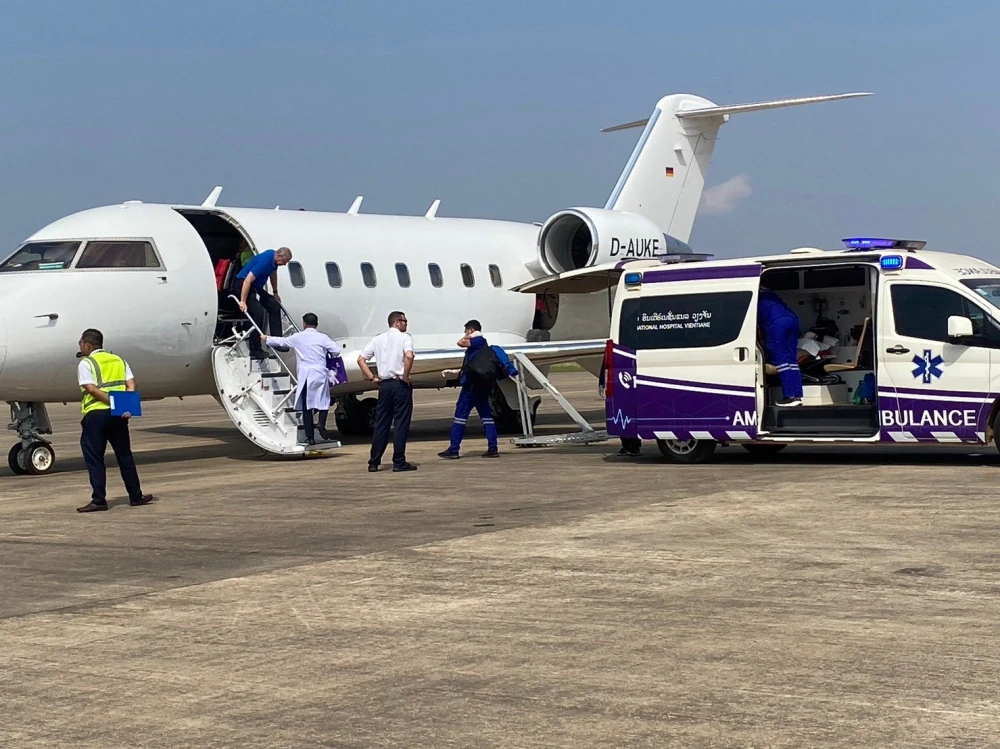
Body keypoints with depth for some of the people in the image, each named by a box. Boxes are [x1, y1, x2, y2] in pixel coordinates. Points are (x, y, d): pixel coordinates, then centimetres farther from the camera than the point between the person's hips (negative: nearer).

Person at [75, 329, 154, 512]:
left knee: (94, 459, 1)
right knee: (124, 456, 14)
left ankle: (99, 500, -2)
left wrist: (112, 402, -17)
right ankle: (136, 496, 18)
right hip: (118, 415, 5)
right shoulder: (119, 360, 15)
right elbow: (131, 385, 3)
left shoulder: (86, 363, -2)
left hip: (95, 414, -5)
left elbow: (91, 389, -16)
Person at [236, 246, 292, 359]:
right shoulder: (265, 261, -29)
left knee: (274, 306, 4)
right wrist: (243, 301, -31)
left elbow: (273, 274, 21)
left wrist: (275, 293, 26)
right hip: (244, 286, -10)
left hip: (256, 287, 10)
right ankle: (255, 351, -17)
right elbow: (248, 280, -32)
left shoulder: (274, 258, 0)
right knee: (258, 312, -22)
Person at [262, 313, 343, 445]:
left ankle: (310, 436, 4)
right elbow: (336, 350, -5)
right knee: (323, 401, 11)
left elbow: (280, 341, 20)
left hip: (305, 376, 1)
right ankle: (321, 424, -16)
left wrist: (267, 339, 38)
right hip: (320, 374, -1)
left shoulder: (297, 337, 6)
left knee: (307, 406, 6)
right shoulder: (323, 337, 0)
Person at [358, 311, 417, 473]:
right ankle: (399, 462, -2)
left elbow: (361, 359, 9)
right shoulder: (404, 337, -4)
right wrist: (405, 376, -12)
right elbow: (409, 356, -23)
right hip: (400, 384, -5)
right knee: (401, 423, -1)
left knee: (381, 423, 10)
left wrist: (371, 378, 9)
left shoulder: (378, 339, 13)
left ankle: (373, 462, 11)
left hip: (384, 385, 5)